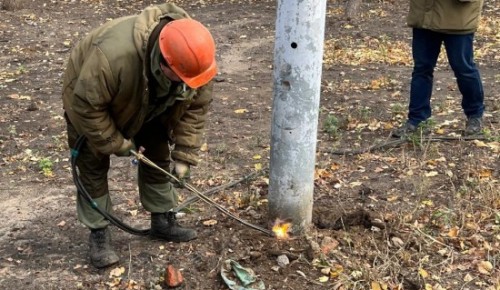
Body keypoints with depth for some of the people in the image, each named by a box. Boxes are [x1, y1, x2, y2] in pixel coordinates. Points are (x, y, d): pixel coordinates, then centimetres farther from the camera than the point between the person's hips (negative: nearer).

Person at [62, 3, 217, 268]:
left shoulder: (191, 56, -30)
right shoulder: (113, 55, -49)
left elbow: (196, 106, -17)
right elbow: (87, 106, -36)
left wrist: (184, 155, -19)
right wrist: (116, 143, -26)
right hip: (90, 96, -5)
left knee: (158, 158, 7)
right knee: (93, 167, -3)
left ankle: (162, 221, 20)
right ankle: (98, 233, 9)